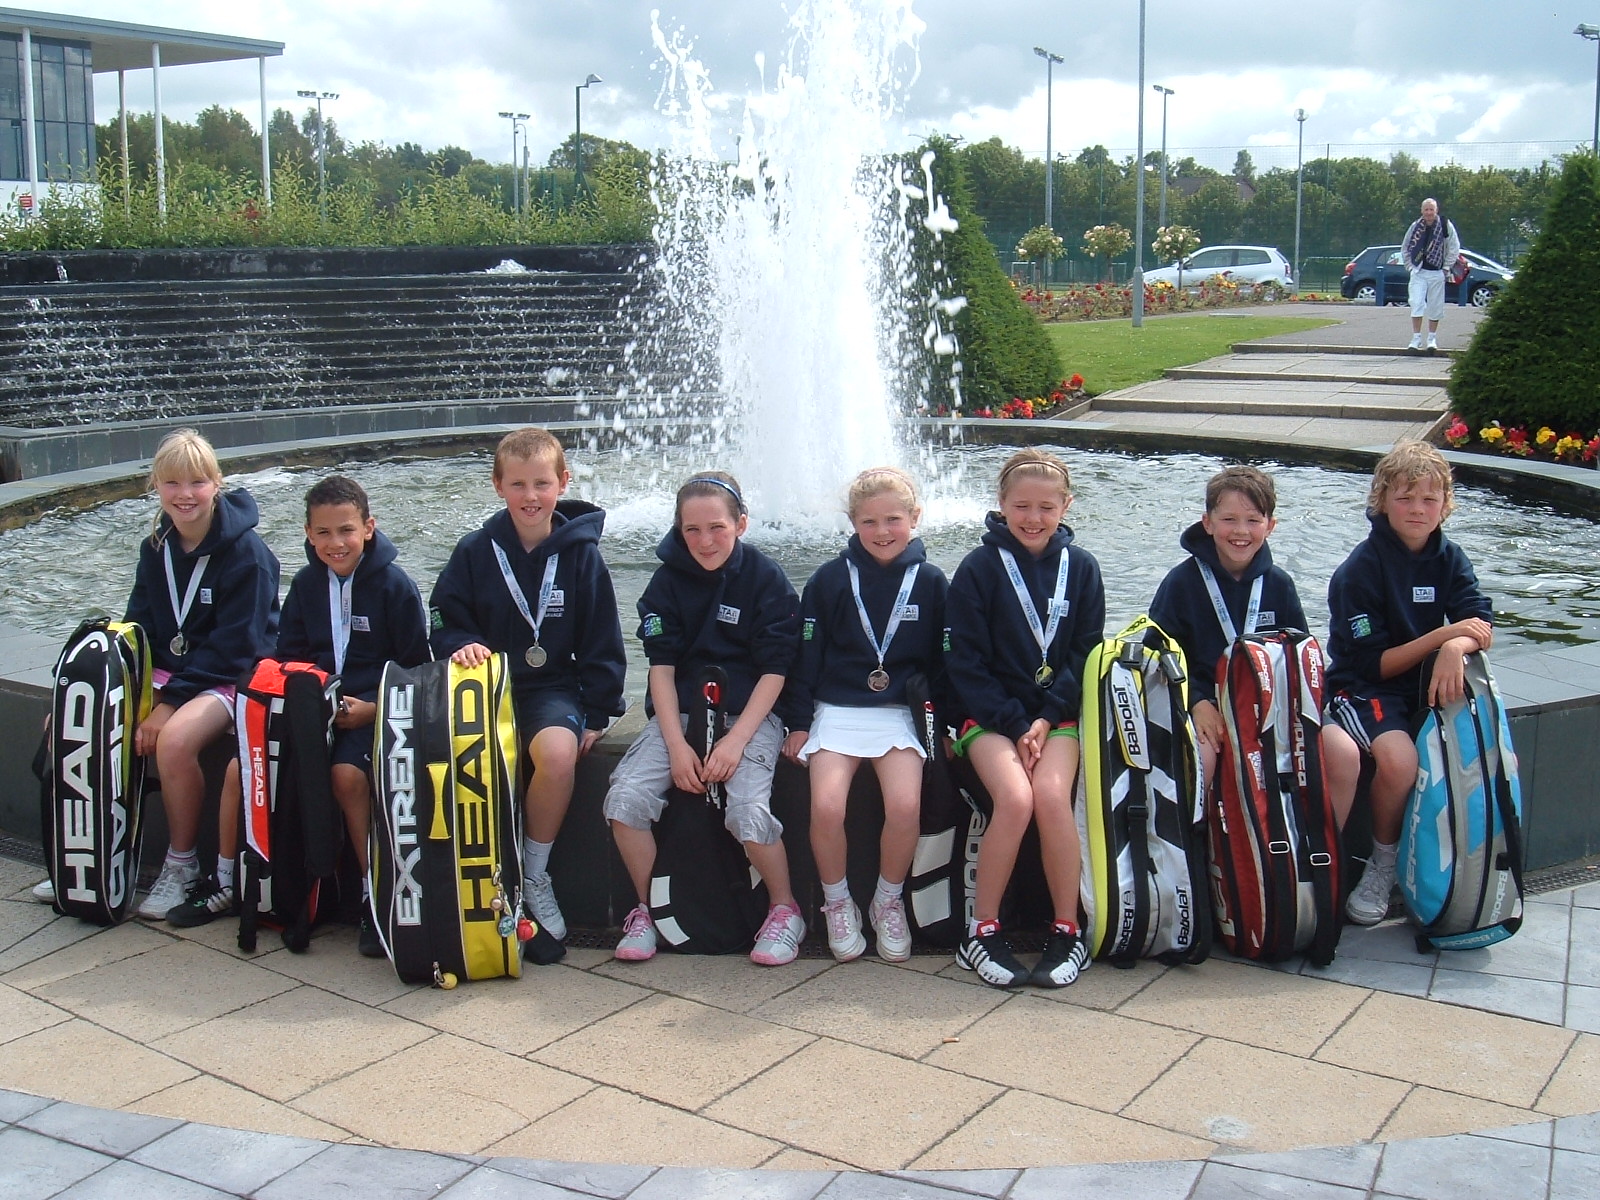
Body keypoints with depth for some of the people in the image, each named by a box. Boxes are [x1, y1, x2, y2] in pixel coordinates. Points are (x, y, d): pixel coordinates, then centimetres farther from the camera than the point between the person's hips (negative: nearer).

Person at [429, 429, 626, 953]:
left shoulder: (581, 554, 1)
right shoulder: (475, 551, 5)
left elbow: (602, 643, 5)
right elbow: (444, 620, 10)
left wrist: (596, 714, -1)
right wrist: (461, 646, -13)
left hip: (554, 688, -1)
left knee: (558, 752, -33)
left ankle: (534, 875, -9)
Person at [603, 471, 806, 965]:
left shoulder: (766, 578, -7)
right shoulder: (669, 579, 1)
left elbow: (774, 671, -7)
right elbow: (661, 666, -1)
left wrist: (735, 740, -17)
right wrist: (676, 744, -12)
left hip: (750, 713, -3)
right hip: (679, 712, 3)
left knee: (749, 811, -28)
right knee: (625, 798, -20)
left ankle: (785, 911, -1)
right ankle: (647, 909, 3)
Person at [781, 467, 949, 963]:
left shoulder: (929, 582, 4)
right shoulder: (830, 580, 1)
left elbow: (941, 661, 10)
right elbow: (806, 657, 5)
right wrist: (799, 722, 2)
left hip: (900, 712, 0)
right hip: (836, 709, 0)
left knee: (905, 805, -23)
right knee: (826, 805, -23)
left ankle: (889, 902, 4)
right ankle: (837, 904, 3)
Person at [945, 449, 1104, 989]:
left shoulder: (1081, 567, 5)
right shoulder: (979, 568, -3)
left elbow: (1087, 654, 4)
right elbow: (966, 663, -5)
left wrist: (1046, 718, -9)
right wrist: (1016, 726, -12)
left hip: (1058, 714, 2)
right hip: (991, 713, -1)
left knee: (1052, 796, -26)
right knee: (1015, 798, -27)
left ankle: (1067, 929, -11)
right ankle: (982, 929, -12)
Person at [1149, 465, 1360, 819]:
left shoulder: (1278, 584, 7)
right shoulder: (1183, 581, -2)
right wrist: (1197, 702, -16)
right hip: (1206, 703, -3)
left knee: (1345, 755, -18)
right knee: (1196, 765, -35)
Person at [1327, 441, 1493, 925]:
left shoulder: (1449, 560, 5)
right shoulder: (1361, 569, -11)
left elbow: (1481, 627, -7)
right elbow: (1373, 664, -14)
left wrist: (1456, 648, -30)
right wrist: (1442, 634, -22)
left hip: (1430, 685, 5)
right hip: (1365, 689, -5)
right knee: (1400, 759, -33)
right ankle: (1384, 860, -6)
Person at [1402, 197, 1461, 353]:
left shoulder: (1446, 226, -4)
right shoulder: (1415, 226, 2)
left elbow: (1454, 248, 2)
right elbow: (1405, 248, 13)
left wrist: (1446, 267, -3)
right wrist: (1410, 266, 5)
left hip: (1437, 273, -1)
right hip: (1418, 272, 1)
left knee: (1435, 306, 6)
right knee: (1416, 304, -8)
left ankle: (1432, 338, 18)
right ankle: (1416, 338, -5)